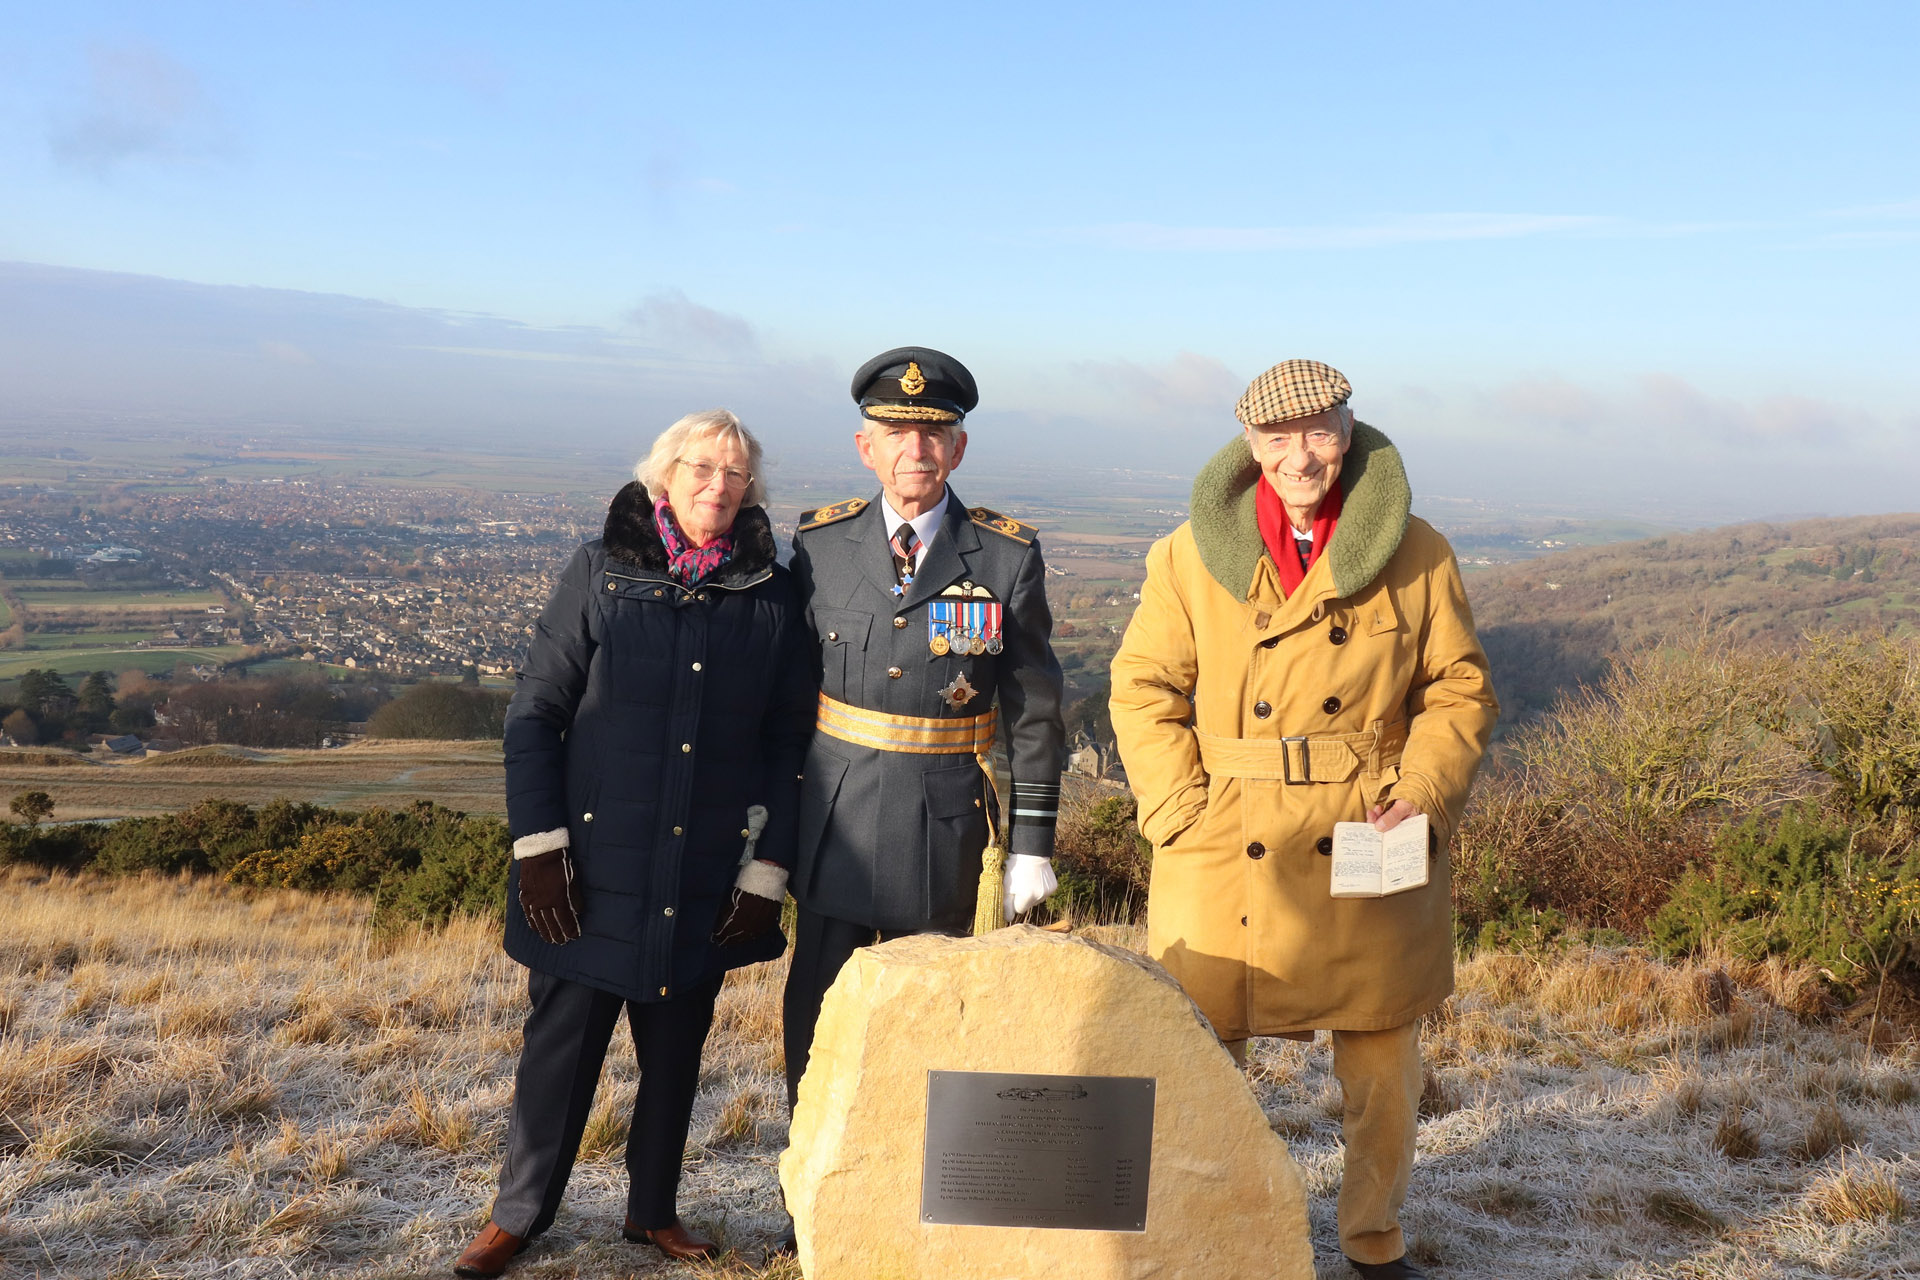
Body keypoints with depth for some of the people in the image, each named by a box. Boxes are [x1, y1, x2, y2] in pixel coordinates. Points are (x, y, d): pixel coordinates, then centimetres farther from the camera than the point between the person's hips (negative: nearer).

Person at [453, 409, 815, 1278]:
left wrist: (767, 871, 0)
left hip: (706, 883, 2)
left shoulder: (771, 597, 2)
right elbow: (534, 713, -1)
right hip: (592, 872, -1)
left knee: (676, 1052, 14)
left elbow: (789, 743, 5)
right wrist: (539, 847, -7)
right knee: (562, 1045, 7)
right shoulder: (600, 572, -2)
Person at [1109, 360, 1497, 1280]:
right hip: (1227, 859, 0)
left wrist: (1423, 797, -8)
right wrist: (1183, 815, -7)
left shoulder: (1416, 556, 1)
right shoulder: (1190, 556, 1)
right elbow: (1143, 689, 2)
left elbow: (1460, 688, 7)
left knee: (1382, 1057, 11)